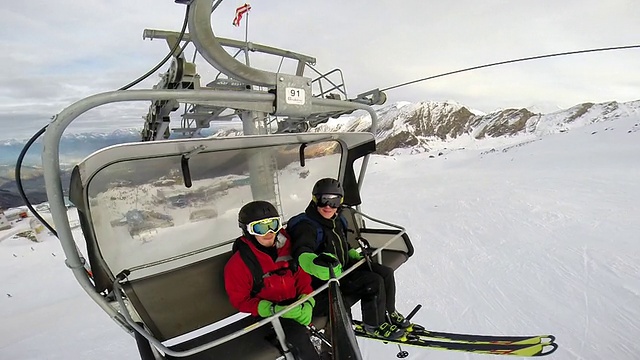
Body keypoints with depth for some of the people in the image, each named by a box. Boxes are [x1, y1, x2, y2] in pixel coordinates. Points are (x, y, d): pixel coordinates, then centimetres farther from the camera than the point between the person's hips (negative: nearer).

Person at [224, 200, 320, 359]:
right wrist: (273, 310, -24)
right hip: (269, 311, -5)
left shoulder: (288, 246, -5)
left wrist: (307, 302, -13)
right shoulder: (238, 264, -17)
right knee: (299, 336, -27)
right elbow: (240, 300, -11)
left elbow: (302, 277, 4)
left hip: (296, 302, 5)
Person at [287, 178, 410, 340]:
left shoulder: (337, 221, 5)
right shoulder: (306, 226, -22)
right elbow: (302, 254, -41)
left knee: (386, 273, 2)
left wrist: (358, 257, 10)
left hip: (345, 267, 9)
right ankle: (374, 324, 6)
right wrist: (316, 262, -60)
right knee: (374, 282, -19)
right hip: (325, 281, -8)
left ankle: (388, 312, 24)